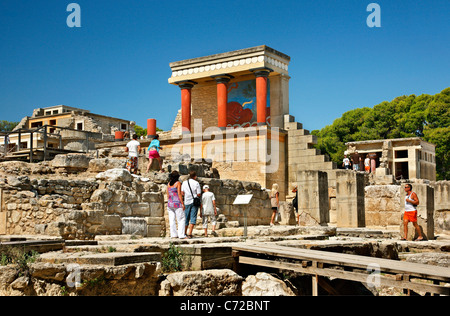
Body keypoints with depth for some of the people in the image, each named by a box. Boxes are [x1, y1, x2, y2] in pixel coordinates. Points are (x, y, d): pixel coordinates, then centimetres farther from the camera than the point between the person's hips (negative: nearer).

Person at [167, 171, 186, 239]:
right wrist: (182, 204, -8)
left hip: (170, 203, 6)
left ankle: (173, 234, 8)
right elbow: (179, 194, -11)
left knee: (172, 220, 6)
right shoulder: (178, 183, -7)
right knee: (181, 219, -2)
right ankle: (181, 235, -7)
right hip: (177, 203, -6)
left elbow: (168, 195, 11)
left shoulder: (169, 184, 9)